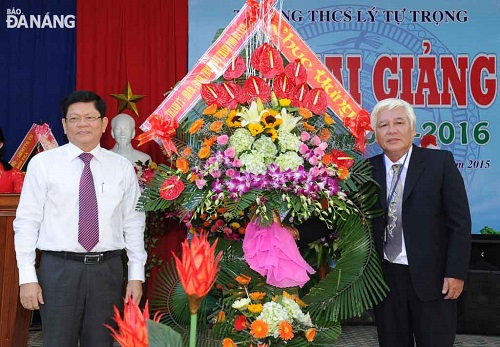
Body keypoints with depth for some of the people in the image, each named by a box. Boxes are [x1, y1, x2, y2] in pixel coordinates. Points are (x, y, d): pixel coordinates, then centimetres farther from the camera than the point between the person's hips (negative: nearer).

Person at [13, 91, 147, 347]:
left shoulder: (122, 167, 5)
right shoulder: (42, 163, 0)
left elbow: (133, 223, 6)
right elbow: (26, 222, -1)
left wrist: (136, 275, 3)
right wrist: (27, 277, -5)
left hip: (108, 269, 2)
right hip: (59, 268, -1)